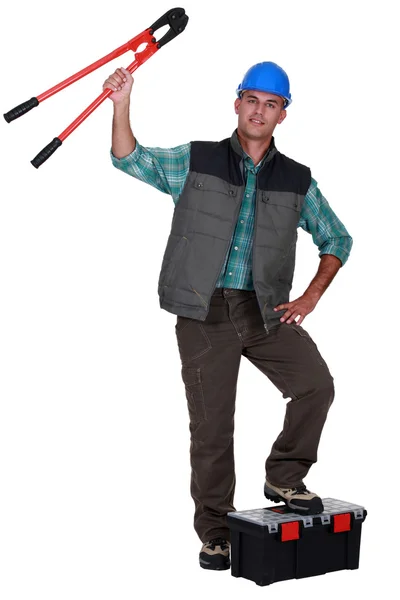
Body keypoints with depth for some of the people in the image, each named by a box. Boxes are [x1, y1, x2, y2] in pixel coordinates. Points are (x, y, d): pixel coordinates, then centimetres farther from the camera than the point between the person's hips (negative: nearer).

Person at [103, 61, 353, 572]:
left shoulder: (297, 180, 10)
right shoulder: (195, 161, 6)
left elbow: (336, 239, 17)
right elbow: (129, 159, 2)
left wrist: (310, 297, 5)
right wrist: (121, 103, -14)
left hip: (266, 311, 2)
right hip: (205, 312, -2)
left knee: (316, 385, -18)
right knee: (211, 426, 0)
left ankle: (284, 478, 6)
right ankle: (215, 532, 15)